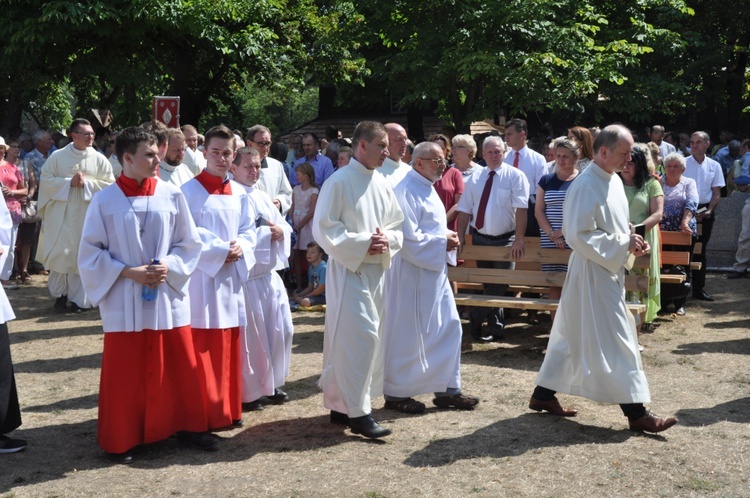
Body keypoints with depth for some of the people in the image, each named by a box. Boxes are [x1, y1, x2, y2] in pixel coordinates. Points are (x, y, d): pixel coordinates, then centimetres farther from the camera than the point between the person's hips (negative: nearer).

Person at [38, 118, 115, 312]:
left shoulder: (99, 159, 3)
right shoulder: (57, 156, 2)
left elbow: (109, 184, -2)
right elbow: (46, 179, -2)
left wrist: (86, 183, -14)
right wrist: (69, 182, -14)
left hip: (88, 215, 0)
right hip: (61, 214, 0)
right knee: (60, 254, 1)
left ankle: (79, 298, 11)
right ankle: (60, 293, 17)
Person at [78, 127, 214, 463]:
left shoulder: (171, 195, -1)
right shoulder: (105, 201, -7)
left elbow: (189, 243, 6)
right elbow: (90, 253, -4)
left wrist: (169, 266, -12)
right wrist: (129, 272, -14)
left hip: (168, 296, 2)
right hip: (125, 301, -2)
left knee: (180, 366, 11)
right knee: (124, 373, 5)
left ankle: (188, 425, 28)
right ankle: (120, 440, 18)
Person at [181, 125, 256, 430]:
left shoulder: (240, 194, 10)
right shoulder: (190, 191, -7)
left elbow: (248, 230, 11)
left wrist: (240, 248, -9)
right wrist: (220, 250, -17)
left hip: (232, 276, 6)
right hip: (202, 278, -6)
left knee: (229, 346, 11)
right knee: (203, 349, -4)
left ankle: (229, 409, 21)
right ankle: (202, 414, 3)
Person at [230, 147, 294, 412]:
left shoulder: (263, 198, 14)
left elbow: (285, 226, 13)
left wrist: (280, 231, -10)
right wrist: (266, 233, -12)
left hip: (270, 274, 8)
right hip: (245, 277, -8)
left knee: (280, 330, 12)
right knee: (249, 337, 0)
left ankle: (271, 384, 26)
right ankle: (247, 392, 13)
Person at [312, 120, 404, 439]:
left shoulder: (382, 184, 11)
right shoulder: (339, 182, -10)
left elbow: (397, 225, 17)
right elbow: (323, 228, -13)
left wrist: (387, 240, -6)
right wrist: (362, 243, -18)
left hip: (377, 271, 8)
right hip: (349, 271, -8)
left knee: (370, 338, 10)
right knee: (358, 338, -11)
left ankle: (340, 403, 22)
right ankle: (357, 412, -6)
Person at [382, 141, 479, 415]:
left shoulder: (427, 188, 13)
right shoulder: (407, 192, -18)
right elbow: (408, 238, -23)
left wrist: (448, 238, 5)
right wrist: (442, 242, -16)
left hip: (435, 273, 10)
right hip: (412, 276, -10)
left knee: (449, 328, 11)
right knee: (406, 336, 1)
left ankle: (447, 389, 20)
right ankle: (396, 393, 15)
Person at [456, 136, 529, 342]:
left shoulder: (515, 176, -6)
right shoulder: (475, 179, 7)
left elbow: (521, 209, -14)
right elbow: (465, 210, 7)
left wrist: (519, 240, -21)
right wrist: (460, 237, -1)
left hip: (505, 240, -4)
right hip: (480, 239, 4)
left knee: (500, 284, -9)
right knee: (488, 284, 13)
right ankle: (495, 327, 24)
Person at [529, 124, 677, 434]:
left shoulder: (614, 181, 10)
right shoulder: (586, 186, -19)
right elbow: (579, 235, -23)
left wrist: (631, 243, 2)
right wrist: (623, 245, -19)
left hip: (609, 271, 10)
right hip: (593, 273, -10)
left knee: (573, 336, 15)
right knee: (615, 342, -5)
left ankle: (543, 394, 25)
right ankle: (636, 412, 1)